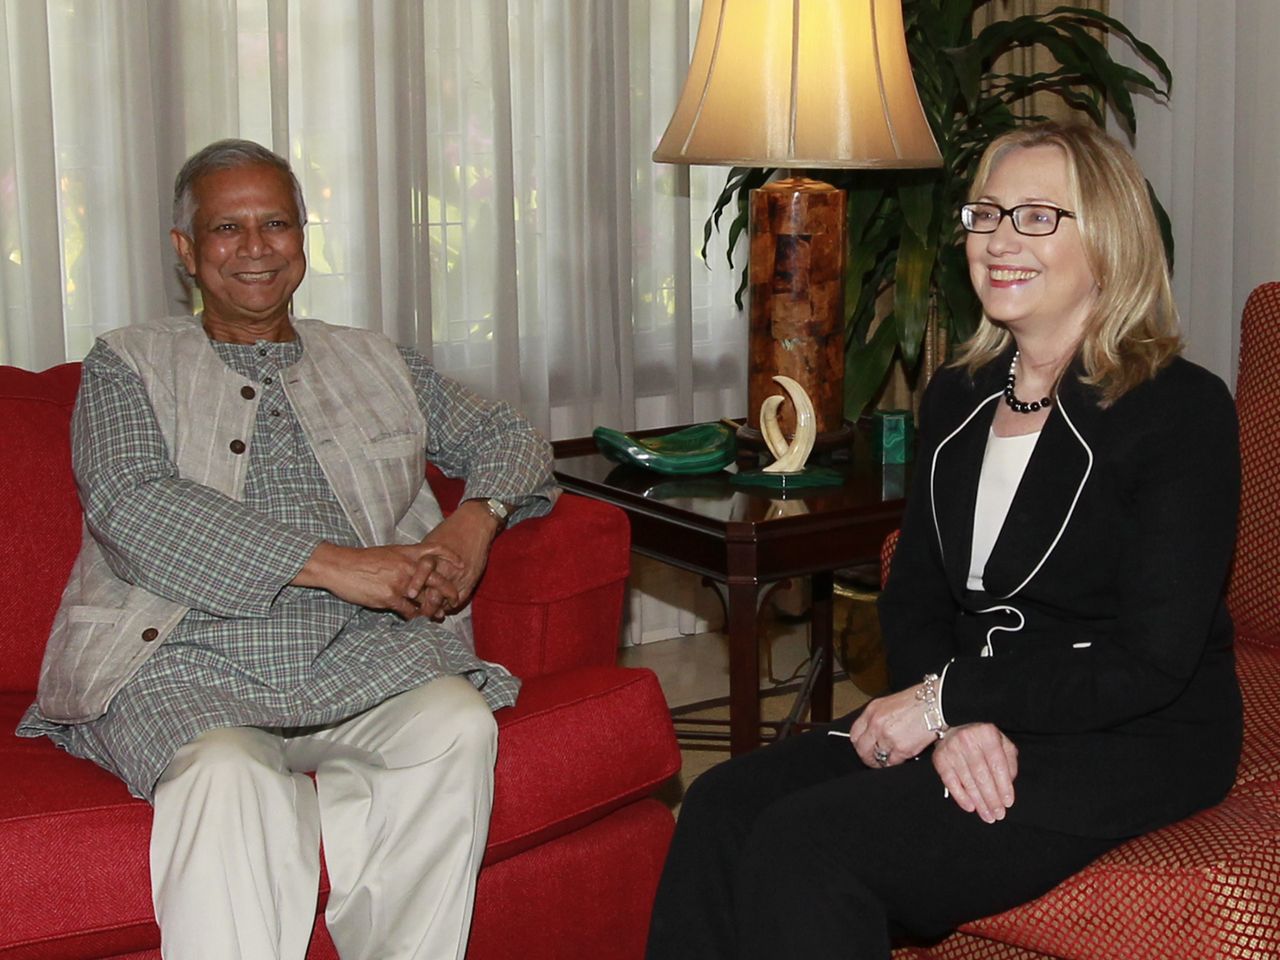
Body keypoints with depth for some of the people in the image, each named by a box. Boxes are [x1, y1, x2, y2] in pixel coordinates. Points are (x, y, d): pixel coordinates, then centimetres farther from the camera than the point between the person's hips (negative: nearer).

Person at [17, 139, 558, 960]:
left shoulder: (377, 364, 24)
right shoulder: (129, 367, 13)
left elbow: (510, 439, 28)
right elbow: (133, 509, -6)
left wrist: (477, 517, 1)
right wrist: (335, 565, -15)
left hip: (361, 655, 3)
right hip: (189, 664, -2)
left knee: (459, 727, -29)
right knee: (230, 778, -35)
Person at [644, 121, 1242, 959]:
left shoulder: (1184, 410, -11)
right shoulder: (958, 397, 11)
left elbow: (1149, 662, -17)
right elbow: (913, 597, 9)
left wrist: (942, 699, -15)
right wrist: (954, 721, -12)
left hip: (1133, 743, -7)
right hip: (973, 718, 7)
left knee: (806, 849, -25)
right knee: (722, 808, -15)